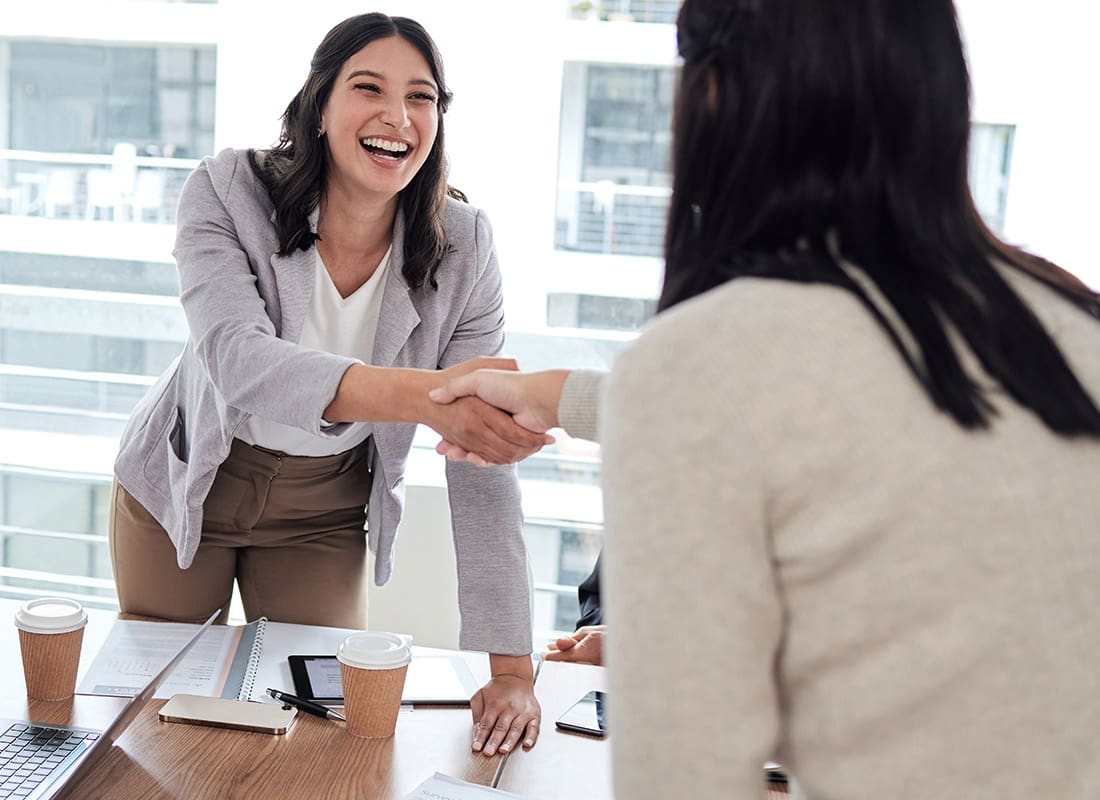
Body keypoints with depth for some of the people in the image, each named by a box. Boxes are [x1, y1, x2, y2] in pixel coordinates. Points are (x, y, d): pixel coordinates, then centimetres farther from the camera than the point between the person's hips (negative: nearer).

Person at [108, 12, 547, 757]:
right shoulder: (228, 191, -24)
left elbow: (485, 460, -21)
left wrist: (512, 667, -27)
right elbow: (236, 358, -42)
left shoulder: (462, 248, -20)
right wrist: (422, 393, -60)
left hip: (325, 508, 1)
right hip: (190, 480, 0)